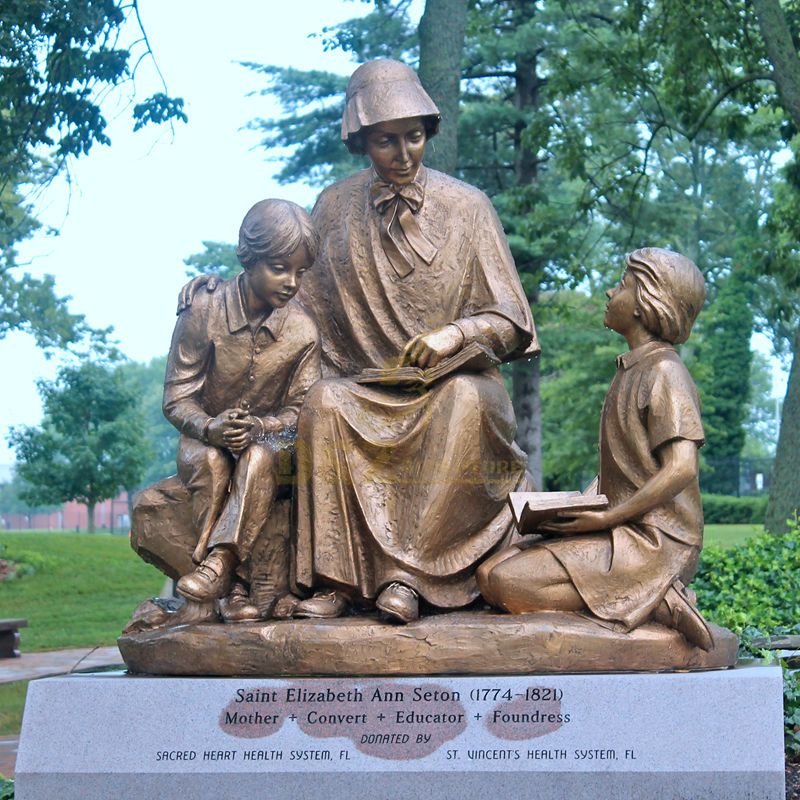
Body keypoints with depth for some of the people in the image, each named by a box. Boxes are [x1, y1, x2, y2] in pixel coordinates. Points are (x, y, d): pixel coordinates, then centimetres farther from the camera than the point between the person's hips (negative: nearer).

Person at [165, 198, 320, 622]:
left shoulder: (302, 331, -8)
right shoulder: (202, 312, -11)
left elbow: (299, 411, -6)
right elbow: (177, 397, -9)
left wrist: (257, 427, -28)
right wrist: (209, 427, -31)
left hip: (268, 438, 0)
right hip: (206, 438, 0)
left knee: (261, 456, -35)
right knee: (207, 459, -35)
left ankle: (217, 562, -44)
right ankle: (234, 583, -36)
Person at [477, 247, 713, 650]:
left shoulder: (665, 373, -10)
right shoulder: (631, 370, 19)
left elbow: (681, 469, -21)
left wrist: (606, 518, -18)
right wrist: (576, 509, 4)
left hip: (654, 540, -10)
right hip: (621, 531, 10)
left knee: (508, 584, -21)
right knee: (488, 572, -2)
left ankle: (658, 602, -15)